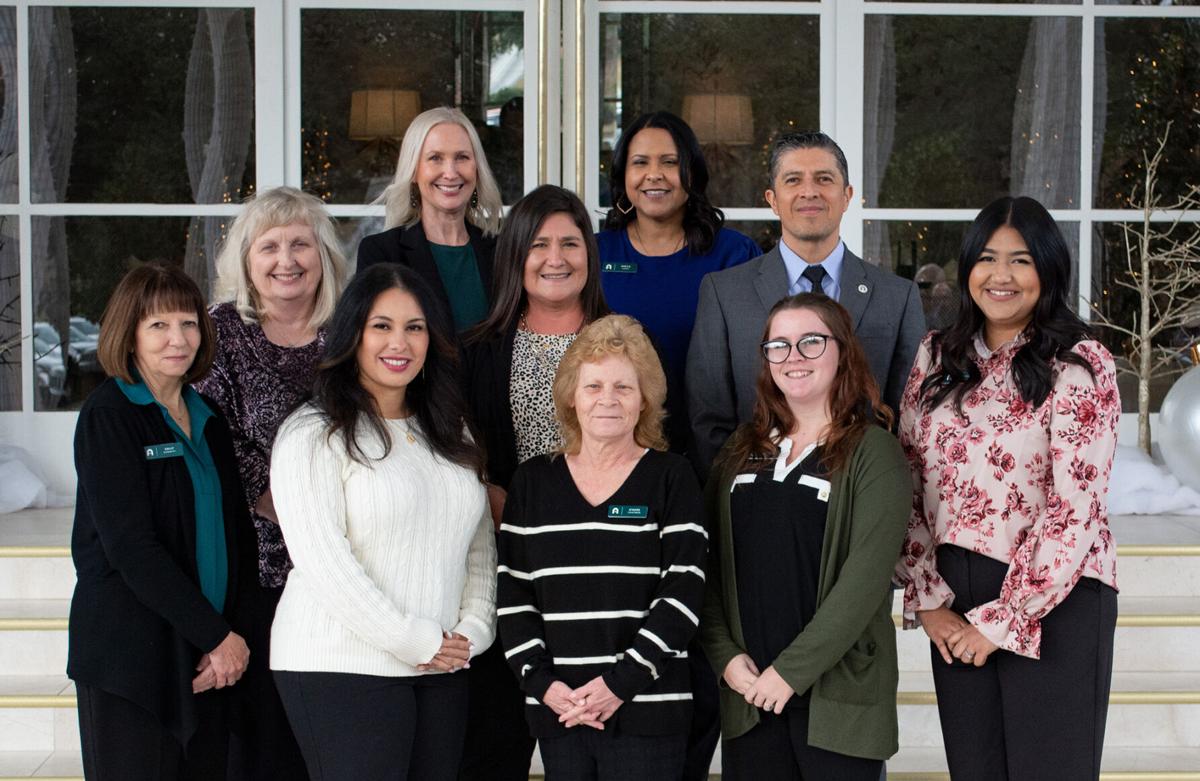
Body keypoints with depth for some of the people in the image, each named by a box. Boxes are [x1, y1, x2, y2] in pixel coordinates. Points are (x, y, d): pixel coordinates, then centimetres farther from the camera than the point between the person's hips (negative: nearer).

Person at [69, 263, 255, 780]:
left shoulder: (207, 418, 12)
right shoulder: (107, 416, -7)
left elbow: (237, 532, 10)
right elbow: (130, 545, -15)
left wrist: (236, 632, -5)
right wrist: (217, 635, -14)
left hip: (208, 658, 6)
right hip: (130, 655, -6)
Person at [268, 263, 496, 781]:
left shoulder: (449, 436, 16)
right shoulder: (313, 436, -6)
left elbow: (480, 546, 16)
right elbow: (322, 563, -14)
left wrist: (472, 630, 0)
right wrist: (415, 641, -13)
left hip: (443, 669, 6)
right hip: (340, 668, -6)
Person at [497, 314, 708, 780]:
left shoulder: (671, 477, 2)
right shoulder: (532, 483, 10)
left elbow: (683, 593, -5)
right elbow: (513, 595, 7)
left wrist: (621, 681, -13)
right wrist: (541, 682, -6)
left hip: (647, 710, -2)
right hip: (556, 710, 3)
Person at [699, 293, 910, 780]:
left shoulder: (874, 453, -4)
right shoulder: (742, 449, 11)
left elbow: (865, 576, -13)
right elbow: (709, 561, 8)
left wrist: (792, 670, -15)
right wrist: (725, 654, -5)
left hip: (837, 695, -4)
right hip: (748, 691, 4)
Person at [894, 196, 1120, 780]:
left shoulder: (1080, 366, -7)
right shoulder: (936, 359, 7)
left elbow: (1072, 507, -12)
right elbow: (908, 485, 6)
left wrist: (1002, 621, -13)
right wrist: (928, 600, -2)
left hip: (1053, 602, -4)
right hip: (954, 606, 4)